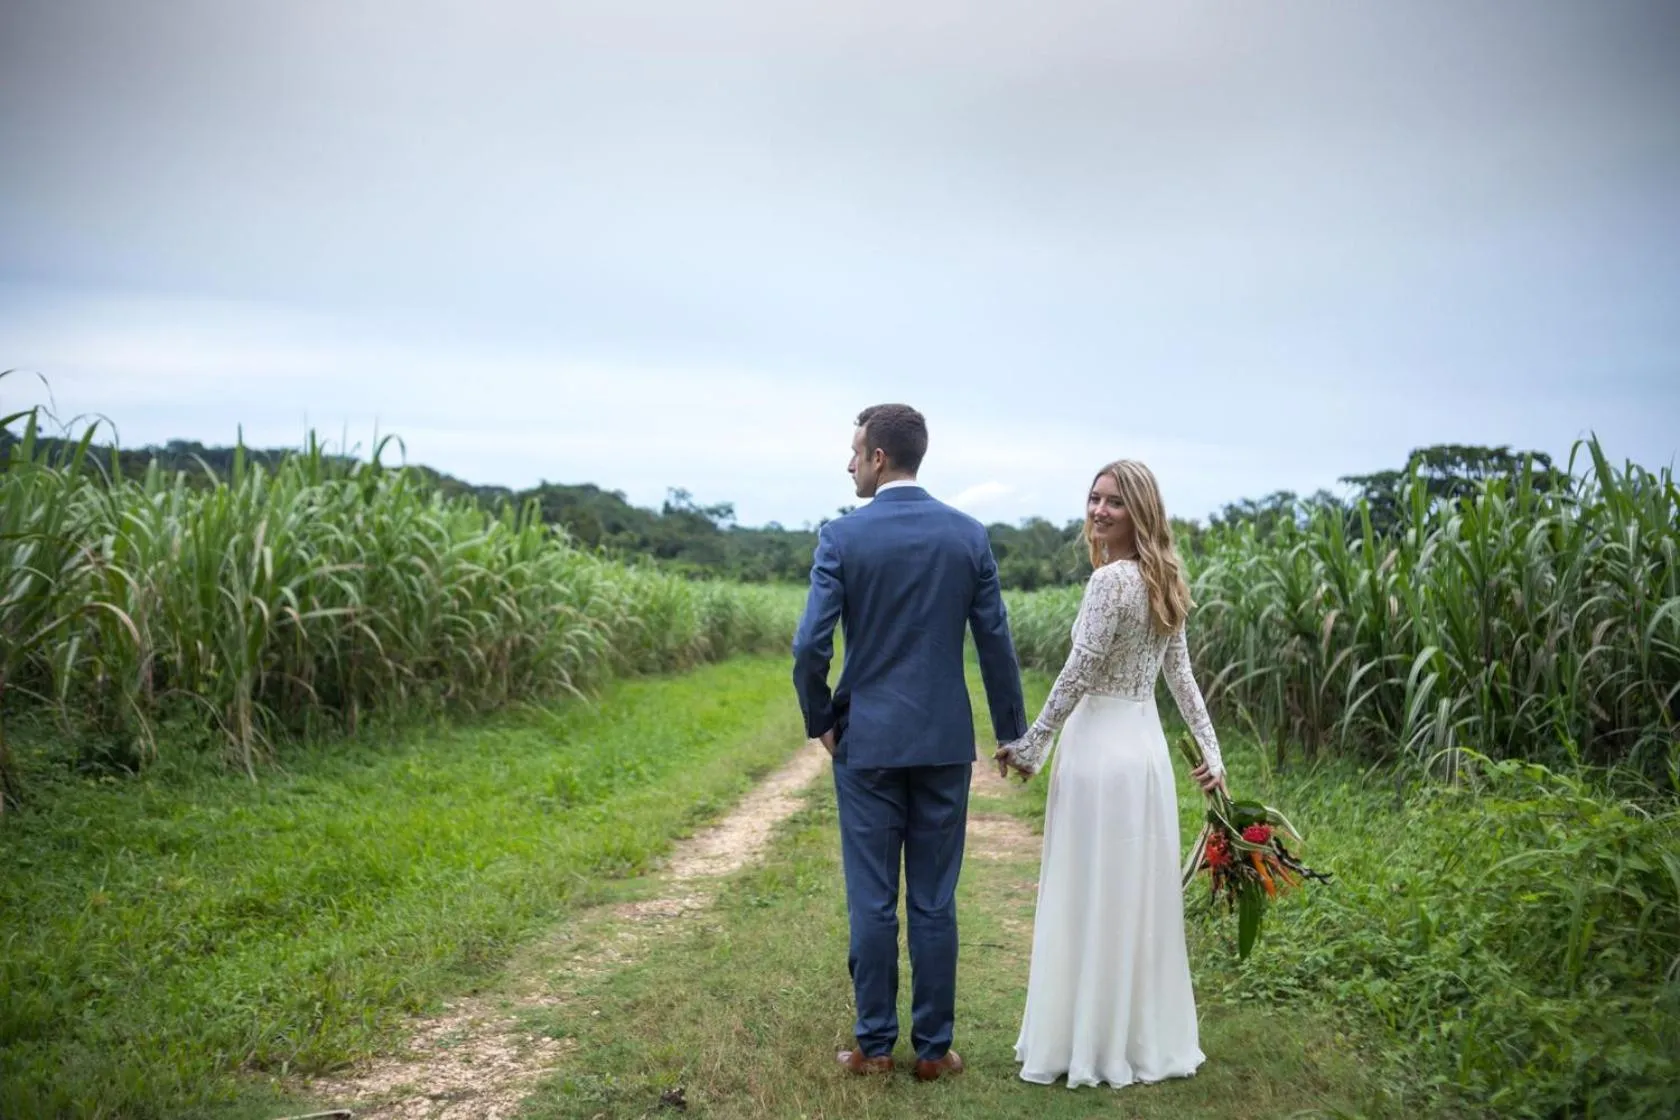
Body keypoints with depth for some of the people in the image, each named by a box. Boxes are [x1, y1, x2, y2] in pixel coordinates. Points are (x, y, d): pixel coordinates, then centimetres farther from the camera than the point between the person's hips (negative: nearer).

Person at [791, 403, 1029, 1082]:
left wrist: (819, 720, 5)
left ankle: (874, 1046, 15)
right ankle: (934, 1048, 15)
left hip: (867, 740, -2)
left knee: (871, 900, 6)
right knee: (934, 901, 8)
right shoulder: (969, 535, 0)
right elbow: (996, 643, 0)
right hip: (945, 742, 2)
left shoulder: (842, 536, -8)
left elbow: (810, 647, -12)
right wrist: (1012, 732, 10)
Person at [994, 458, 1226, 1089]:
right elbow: (1180, 675, 14)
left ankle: (1093, 1047, 11)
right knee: (1137, 898, 14)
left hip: (1101, 750, -9)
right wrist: (1211, 751, 14)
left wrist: (1030, 747, -6)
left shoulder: (1111, 580, -16)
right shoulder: (1163, 581, 11)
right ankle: (1146, 1039, 24)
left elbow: (1078, 676, -15)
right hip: (1145, 745, 9)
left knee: (1092, 900, 1)